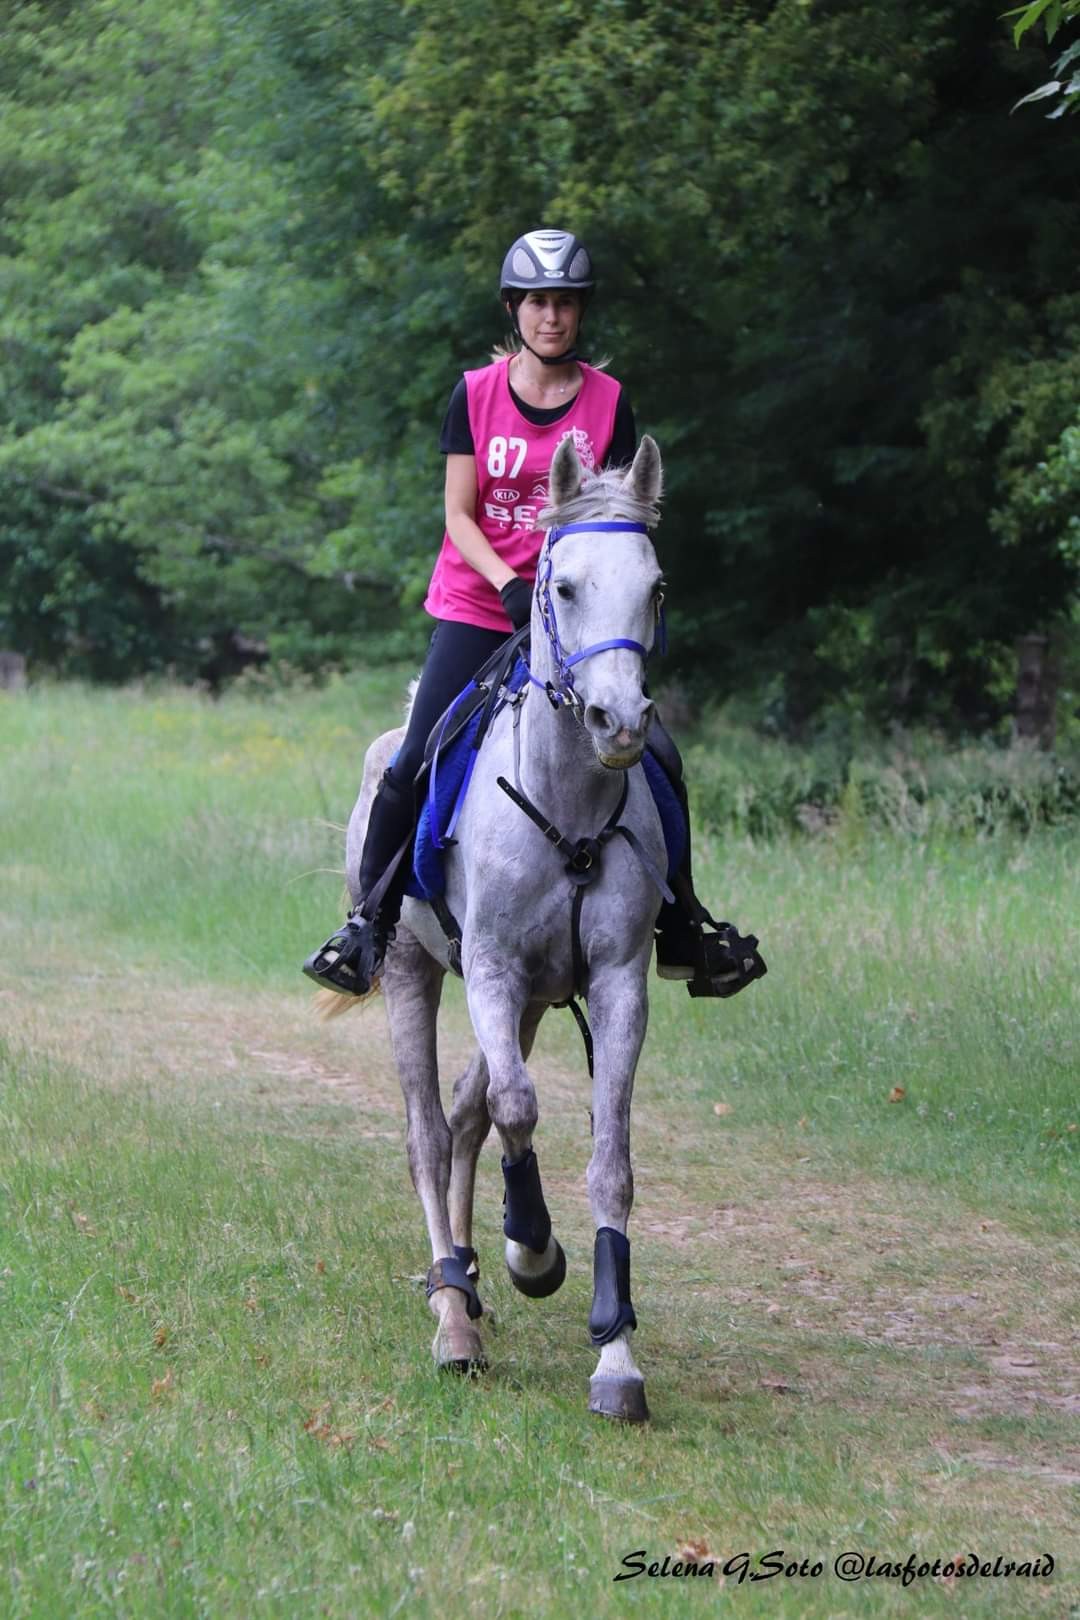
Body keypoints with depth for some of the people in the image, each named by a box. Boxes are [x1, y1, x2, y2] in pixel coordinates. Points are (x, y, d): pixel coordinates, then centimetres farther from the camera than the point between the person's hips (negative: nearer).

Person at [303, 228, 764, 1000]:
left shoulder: (609, 402, 3)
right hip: (478, 609, -1)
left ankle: (681, 923, 7)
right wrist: (509, 583, -18)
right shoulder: (476, 396, 1)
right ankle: (370, 921, 6)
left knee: (657, 756, -10)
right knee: (416, 764, -11)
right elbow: (459, 514, -2)